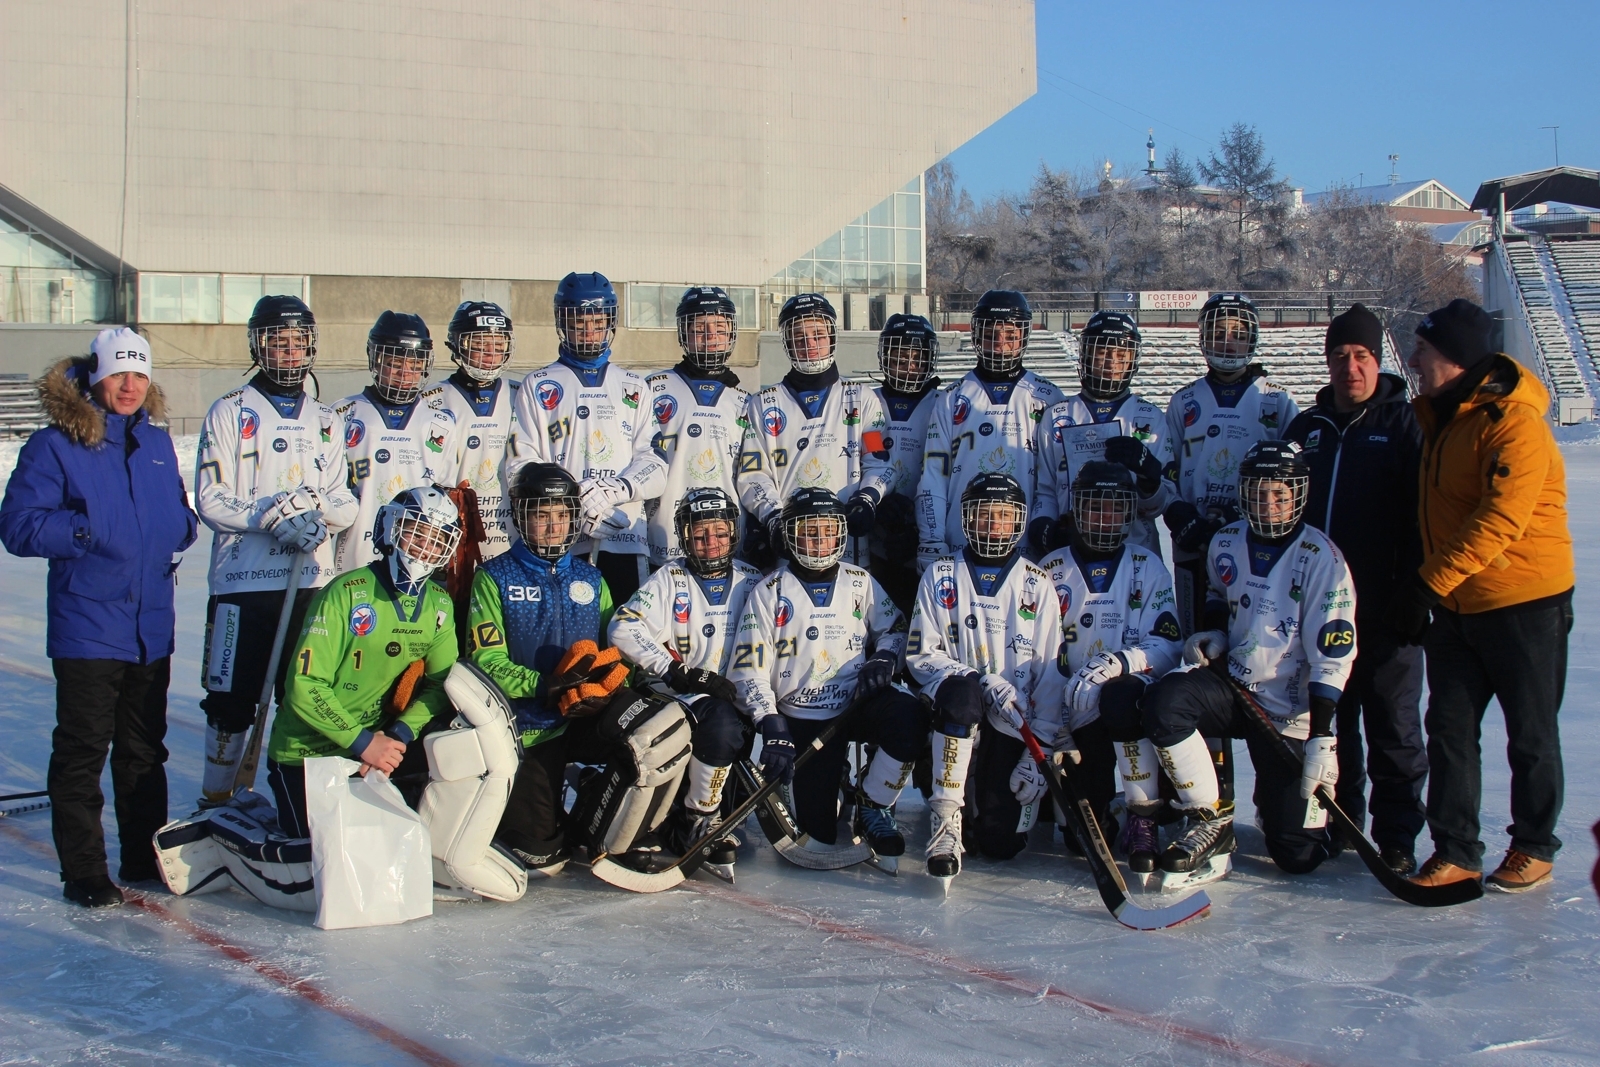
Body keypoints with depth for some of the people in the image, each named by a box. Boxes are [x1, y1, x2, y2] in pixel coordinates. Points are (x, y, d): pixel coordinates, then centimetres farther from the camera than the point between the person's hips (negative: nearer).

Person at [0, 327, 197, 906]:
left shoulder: (158, 444, 11)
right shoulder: (54, 446, -7)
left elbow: (182, 518, 19)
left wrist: (174, 531, -3)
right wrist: (86, 529, -21)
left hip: (151, 625, 6)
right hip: (86, 626, -6)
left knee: (145, 748, 15)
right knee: (82, 749, -2)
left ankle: (145, 855, 27)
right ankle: (83, 871, 7)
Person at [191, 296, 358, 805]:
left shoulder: (327, 421, 16)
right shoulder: (229, 412, 3)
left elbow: (346, 506, 9)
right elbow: (211, 501, -6)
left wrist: (315, 505, -13)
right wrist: (273, 516, -19)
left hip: (312, 583, 4)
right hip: (242, 582, -3)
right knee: (231, 701, 0)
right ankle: (215, 802, 14)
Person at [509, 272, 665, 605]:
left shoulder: (635, 388, 18)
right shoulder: (538, 387, 12)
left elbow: (654, 464, 7)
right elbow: (522, 465, 1)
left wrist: (616, 490, -13)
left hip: (623, 536, 1)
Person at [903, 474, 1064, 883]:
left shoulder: (1036, 584, 4)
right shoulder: (939, 576, 5)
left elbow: (1050, 672, 0)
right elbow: (921, 655, -2)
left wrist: (1040, 749, -9)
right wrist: (981, 683, -19)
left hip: (1012, 724, 1)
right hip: (956, 708, -1)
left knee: (1001, 841, -12)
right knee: (962, 690, -38)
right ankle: (945, 819, -29)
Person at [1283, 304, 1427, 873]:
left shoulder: (1404, 426, -2)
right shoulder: (1306, 429, 12)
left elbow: (1422, 516, -8)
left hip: (1383, 609, -5)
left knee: (1392, 725, 1)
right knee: (1330, 720, 13)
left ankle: (1397, 837, 9)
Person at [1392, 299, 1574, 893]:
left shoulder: (1514, 425, -20)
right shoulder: (1436, 414, 7)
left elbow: (1498, 522, -27)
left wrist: (1430, 581, -27)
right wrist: (1428, 587, 14)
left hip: (1524, 604, -7)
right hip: (1455, 606, 8)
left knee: (1531, 734, 7)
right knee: (1449, 729, 5)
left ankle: (1534, 848, 22)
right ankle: (1455, 852, 11)